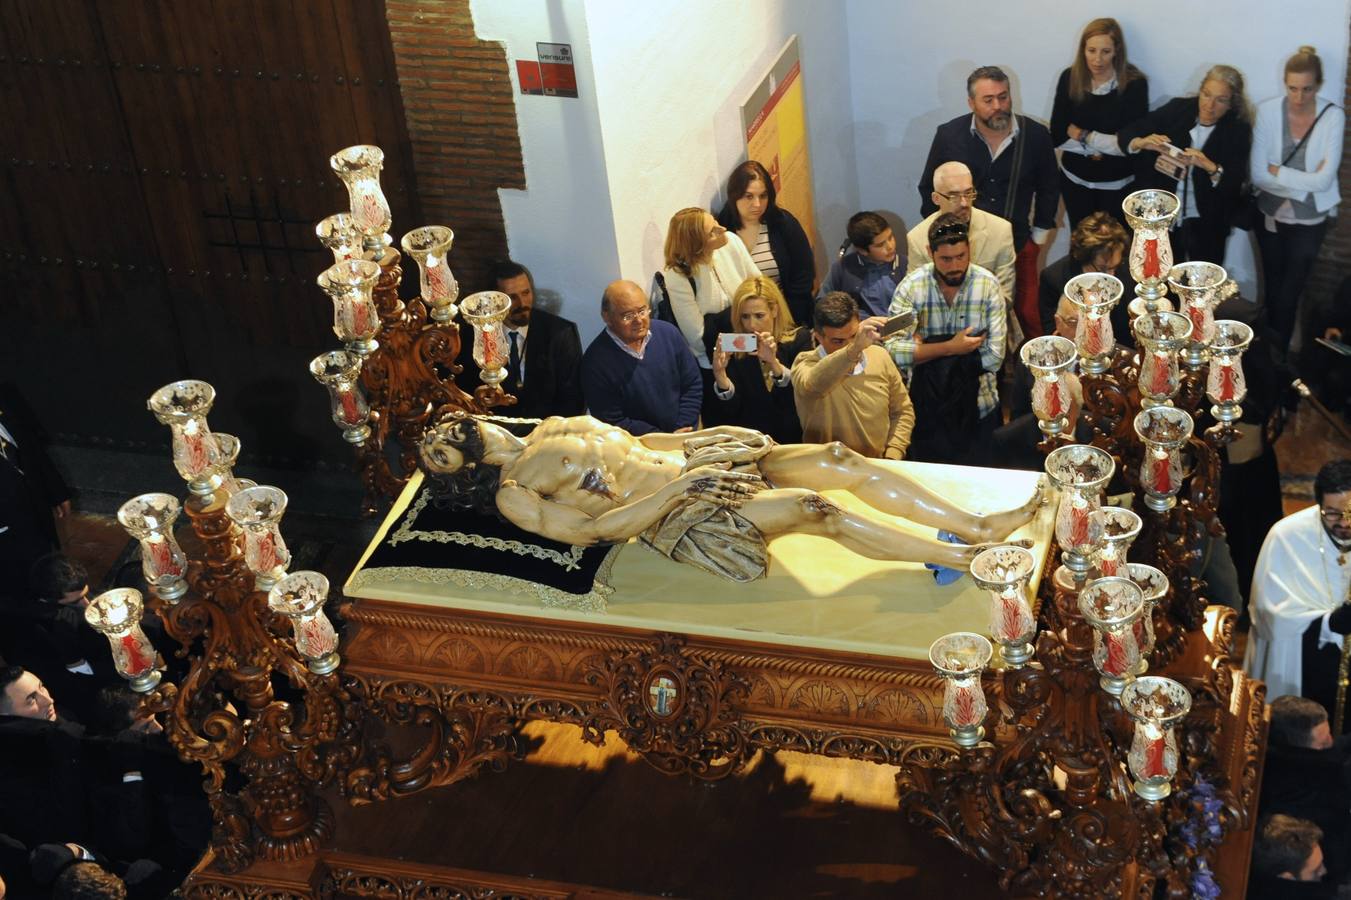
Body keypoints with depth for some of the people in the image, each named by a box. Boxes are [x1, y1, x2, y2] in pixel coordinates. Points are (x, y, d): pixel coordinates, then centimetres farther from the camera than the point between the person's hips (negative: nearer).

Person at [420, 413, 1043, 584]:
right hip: (676, 516, -7)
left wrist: (695, 442, 7)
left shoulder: (554, 427, 19)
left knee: (844, 461, -11)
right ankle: (958, 556, -18)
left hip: (691, 465, 8)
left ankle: (978, 524, -9)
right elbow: (589, 529, -13)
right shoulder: (512, 494, -2)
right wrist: (675, 488, -19)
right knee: (814, 509, -26)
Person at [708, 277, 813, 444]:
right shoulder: (733, 349, 3)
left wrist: (774, 362, -25)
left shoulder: (799, 340, 2)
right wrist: (719, 373, -20)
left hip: (795, 440, 0)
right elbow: (731, 410, -2)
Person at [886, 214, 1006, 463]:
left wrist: (925, 347, -16)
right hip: (925, 404, 0)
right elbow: (893, 351, -20)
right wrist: (950, 347, -24)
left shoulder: (988, 285, -11)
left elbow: (994, 356, -18)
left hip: (978, 405, 0)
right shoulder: (911, 286, -11)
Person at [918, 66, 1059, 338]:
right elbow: (929, 189, 7)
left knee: (1027, 317, 5)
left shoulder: (1036, 136, -5)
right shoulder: (949, 136, -6)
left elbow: (1049, 188, 10)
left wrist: (1040, 235, 9)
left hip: (1019, 244, 1)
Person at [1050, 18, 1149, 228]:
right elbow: (1058, 137, -10)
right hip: (1075, 179, 2)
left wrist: (1084, 136, -15)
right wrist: (1106, 145, -17)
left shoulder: (1135, 83, -17)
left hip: (1118, 184, -2)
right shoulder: (1069, 78, -10)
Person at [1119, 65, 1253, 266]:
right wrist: (1142, 143, -26)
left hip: (1205, 225, -1)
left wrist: (1209, 167, -33)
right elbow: (1125, 135, -3)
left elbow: (1235, 183, -14)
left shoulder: (1238, 130, -6)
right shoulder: (1178, 109, -3)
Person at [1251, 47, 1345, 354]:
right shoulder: (1268, 111, -13)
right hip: (1271, 213, 1)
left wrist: (1277, 171, -16)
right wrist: (1304, 183, -18)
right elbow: (1257, 174, -16)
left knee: (1290, 292, 8)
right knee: (1273, 288, 17)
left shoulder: (1333, 116, -15)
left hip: (1310, 219, -1)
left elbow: (1323, 180, -19)